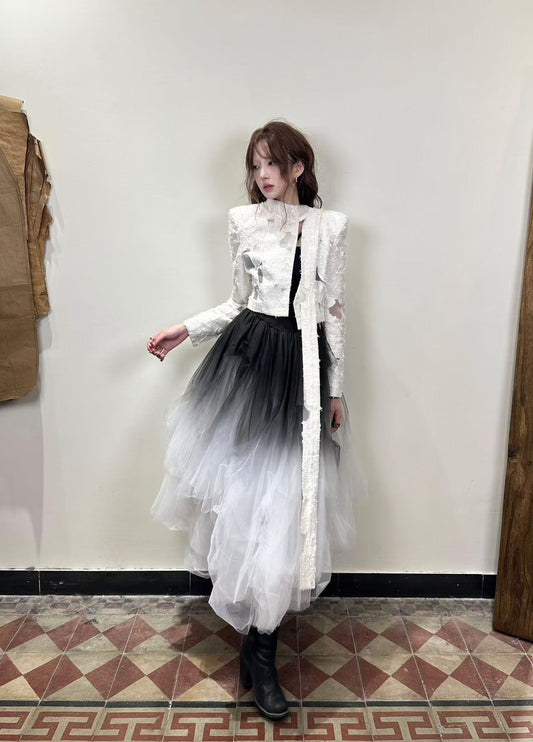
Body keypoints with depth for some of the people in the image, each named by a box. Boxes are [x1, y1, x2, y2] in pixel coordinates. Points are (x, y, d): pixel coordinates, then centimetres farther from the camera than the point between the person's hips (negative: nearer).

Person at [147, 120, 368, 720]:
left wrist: (337, 389, 4)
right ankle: (259, 648, 21)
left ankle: (260, 649, 15)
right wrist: (186, 330, 2)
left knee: (290, 495, 0)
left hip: (305, 364, 0)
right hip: (250, 355, 0)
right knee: (245, 479, 1)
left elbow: (334, 309, 6)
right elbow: (239, 301, 13)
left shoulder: (330, 226, 6)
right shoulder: (243, 220, 7)